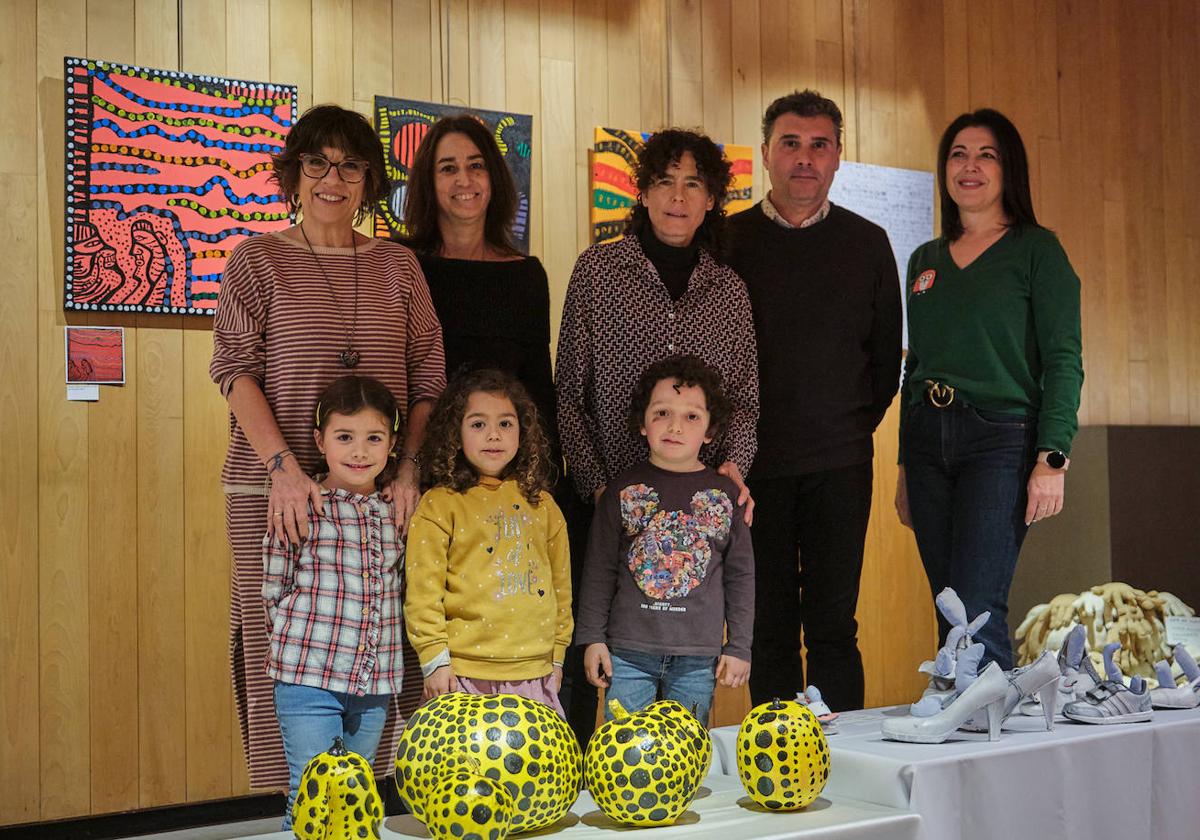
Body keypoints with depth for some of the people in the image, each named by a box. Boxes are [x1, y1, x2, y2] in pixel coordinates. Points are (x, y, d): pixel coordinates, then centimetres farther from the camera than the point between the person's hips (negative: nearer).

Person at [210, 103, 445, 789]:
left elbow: (429, 378, 10)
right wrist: (285, 467, -15)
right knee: (277, 642, -5)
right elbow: (236, 371, -2)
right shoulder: (258, 261, 8)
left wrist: (409, 467, -4)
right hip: (274, 487, -2)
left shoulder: (397, 265, 14)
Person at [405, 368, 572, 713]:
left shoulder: (540, 504, 12)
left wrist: (556, 655, 16)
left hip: (534, 673, 4)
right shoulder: (439, 504, -2)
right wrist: (435, 659, -8)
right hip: (464, 675, -4)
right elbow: (423, 591, -4)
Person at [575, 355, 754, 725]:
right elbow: (599, 569, 5)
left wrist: (739, 648, 5)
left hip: (698, 657, 0)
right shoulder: (624, 490, 3)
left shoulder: (725, 494, 3)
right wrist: (592, 638, 1)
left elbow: (740, 576, 7)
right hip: (628, 652, 0)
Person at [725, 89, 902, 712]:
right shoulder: (727, 240, 4)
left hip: (839, 462, 1)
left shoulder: (867, 243, 9)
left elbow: (887, 352, 14)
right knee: (769, 626, 3)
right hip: (751, 460, 0)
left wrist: (858, 423, 6)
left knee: (833, 625, 0)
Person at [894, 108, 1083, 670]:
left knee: (975, 614, -14)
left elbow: (1063, 361, -5)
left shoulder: (1036, 250, 1)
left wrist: (1052, 459, -15)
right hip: (928, 439, 5)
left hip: (1001, 439, -5)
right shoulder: (925, 260, 16)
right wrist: (905, 468, 16)